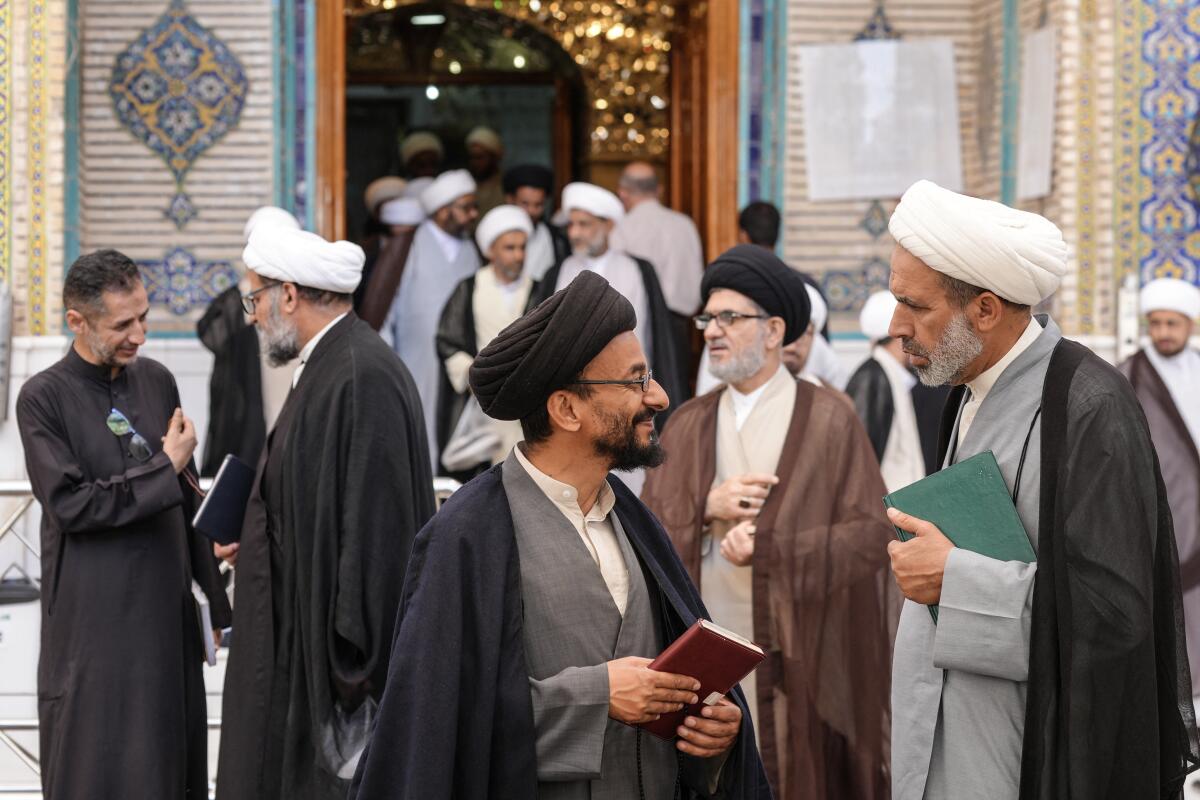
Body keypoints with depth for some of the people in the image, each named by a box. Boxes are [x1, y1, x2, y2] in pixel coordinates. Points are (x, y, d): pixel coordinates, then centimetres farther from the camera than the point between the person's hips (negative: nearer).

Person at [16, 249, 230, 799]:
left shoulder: (156, 381, 9)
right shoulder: (43, 398, -7)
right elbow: (69, 503, -16)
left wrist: (218, 600, 16)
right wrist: (166, 468, -11)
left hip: (168, 616, 5)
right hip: (94, 626, -5)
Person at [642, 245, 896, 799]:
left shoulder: (829, 421, -3)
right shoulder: (688, 425, 10)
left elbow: (870, 535, -8)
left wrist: (768, 545, -16)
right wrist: (707, 509, -12)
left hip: (797, 654, -3)